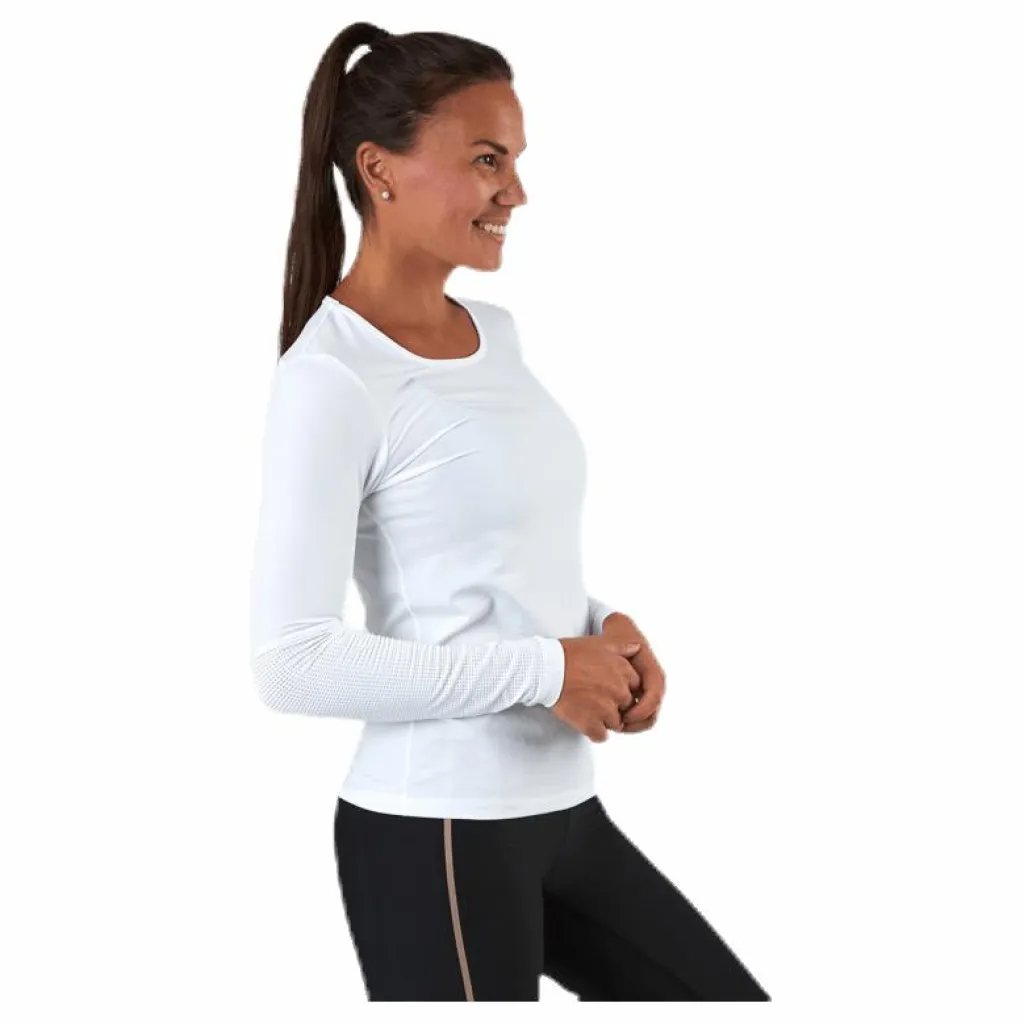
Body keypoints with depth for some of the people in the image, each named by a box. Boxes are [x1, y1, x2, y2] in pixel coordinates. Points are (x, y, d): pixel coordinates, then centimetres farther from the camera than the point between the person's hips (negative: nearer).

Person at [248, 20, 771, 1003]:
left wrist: (598, 626, 1)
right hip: (432, 832, -8)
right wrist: (542, 670, -18)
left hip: (561, 808, 8)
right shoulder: (331, 375, -16)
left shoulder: (494, 333, 9)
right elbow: (292, 660, -21)